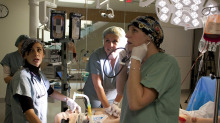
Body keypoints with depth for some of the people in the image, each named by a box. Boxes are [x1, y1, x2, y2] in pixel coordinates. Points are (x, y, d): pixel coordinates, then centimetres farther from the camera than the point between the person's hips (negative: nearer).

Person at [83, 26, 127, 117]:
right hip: (94, 97, -2)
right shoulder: (96, 56, -22)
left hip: (112, 97, 2)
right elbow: (98, 85, -22)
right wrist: (107, 107, -23)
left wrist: (115, 103, -19)